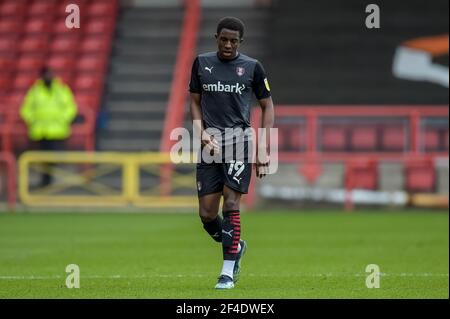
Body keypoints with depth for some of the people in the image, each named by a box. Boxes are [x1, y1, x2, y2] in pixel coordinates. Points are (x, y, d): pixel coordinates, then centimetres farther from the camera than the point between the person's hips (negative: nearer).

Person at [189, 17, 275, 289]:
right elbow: (195, 102, 16)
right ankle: (237, 247, 29)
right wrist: (203, 134, -1)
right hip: (210, 143, 3)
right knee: (207, 213, -1)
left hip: (239, 140, -3)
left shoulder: (252, 67, 3)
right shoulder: (202, 63, 9)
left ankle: (228, 273, -7)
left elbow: (267, 106, 8)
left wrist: (263, 149, 1)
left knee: (231, 204, -13)